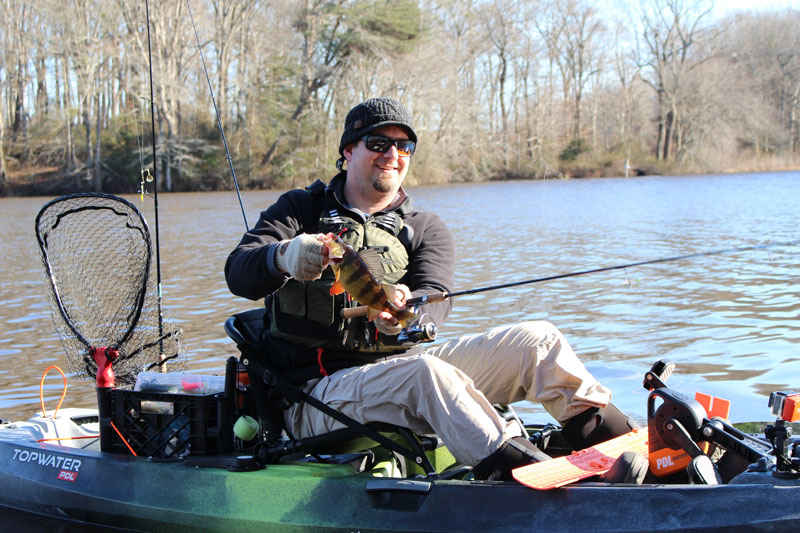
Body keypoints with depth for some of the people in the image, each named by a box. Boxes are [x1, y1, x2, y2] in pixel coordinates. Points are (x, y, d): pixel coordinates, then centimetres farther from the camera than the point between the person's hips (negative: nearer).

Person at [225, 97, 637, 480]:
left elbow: (435, 298, -5)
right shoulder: (300, 210, 9)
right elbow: (239, 275, -7)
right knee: (425, 372, -37)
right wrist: (283, 256, -32)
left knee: (537, 340, -12)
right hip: (319, 392, -4)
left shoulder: (425, 230, 16)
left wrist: (402, 311, -32)